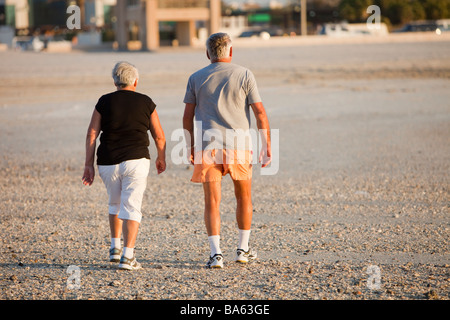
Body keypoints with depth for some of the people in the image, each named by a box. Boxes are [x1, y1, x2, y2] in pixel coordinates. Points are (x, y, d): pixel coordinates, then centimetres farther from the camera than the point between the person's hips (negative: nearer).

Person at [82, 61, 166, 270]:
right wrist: (161, 158, 23)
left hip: (108, 163, 2)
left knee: (115, 203, 24)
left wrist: (88, 165, 1)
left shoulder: (104, 102, 4)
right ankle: (127, 256, -14)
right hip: (136, 160, -2)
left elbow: (91, 134, -1)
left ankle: (115, 248, 24)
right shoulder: (145, 103, 3)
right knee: (131, 207, -4)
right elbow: (159, 136, 7)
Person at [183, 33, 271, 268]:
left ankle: (216, 253, -8)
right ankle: (243, 249, 22)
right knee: (243, 197, 17)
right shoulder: (244, 75, 2)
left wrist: (191, 148, 16)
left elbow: (187, 117, 6)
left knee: (212, 202, 2)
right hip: (238, 145, 0)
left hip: (207, 145, 0)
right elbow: (260, 113, -1)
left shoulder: (196, 78, 6)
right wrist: (267, 147, 4)